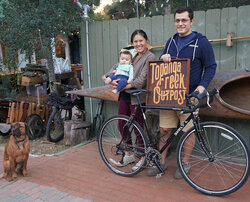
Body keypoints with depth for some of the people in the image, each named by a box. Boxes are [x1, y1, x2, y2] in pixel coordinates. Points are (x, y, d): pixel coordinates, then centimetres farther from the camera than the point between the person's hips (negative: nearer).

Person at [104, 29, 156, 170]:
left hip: (137, 98, -7)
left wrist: (124, 86, -22)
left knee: (138, 128, 0)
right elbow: (117, 67, 15)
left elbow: (142, 79, -18)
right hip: (124, 96, 8)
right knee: (122, 125, 13)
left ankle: (144, 158, 19)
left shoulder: (150, 57, -9)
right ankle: (128, 155, 30)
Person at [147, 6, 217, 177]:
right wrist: (163, 58, -4)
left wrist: (203, 85, -17)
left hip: (189, 95, -4)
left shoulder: (202, 42, -2)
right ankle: (162, 161, 24)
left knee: (189, 131, 4)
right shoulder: (171, 42, 14)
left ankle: (185, 163, 23)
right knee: (164, 129, 8)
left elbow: (211, 67, -1)